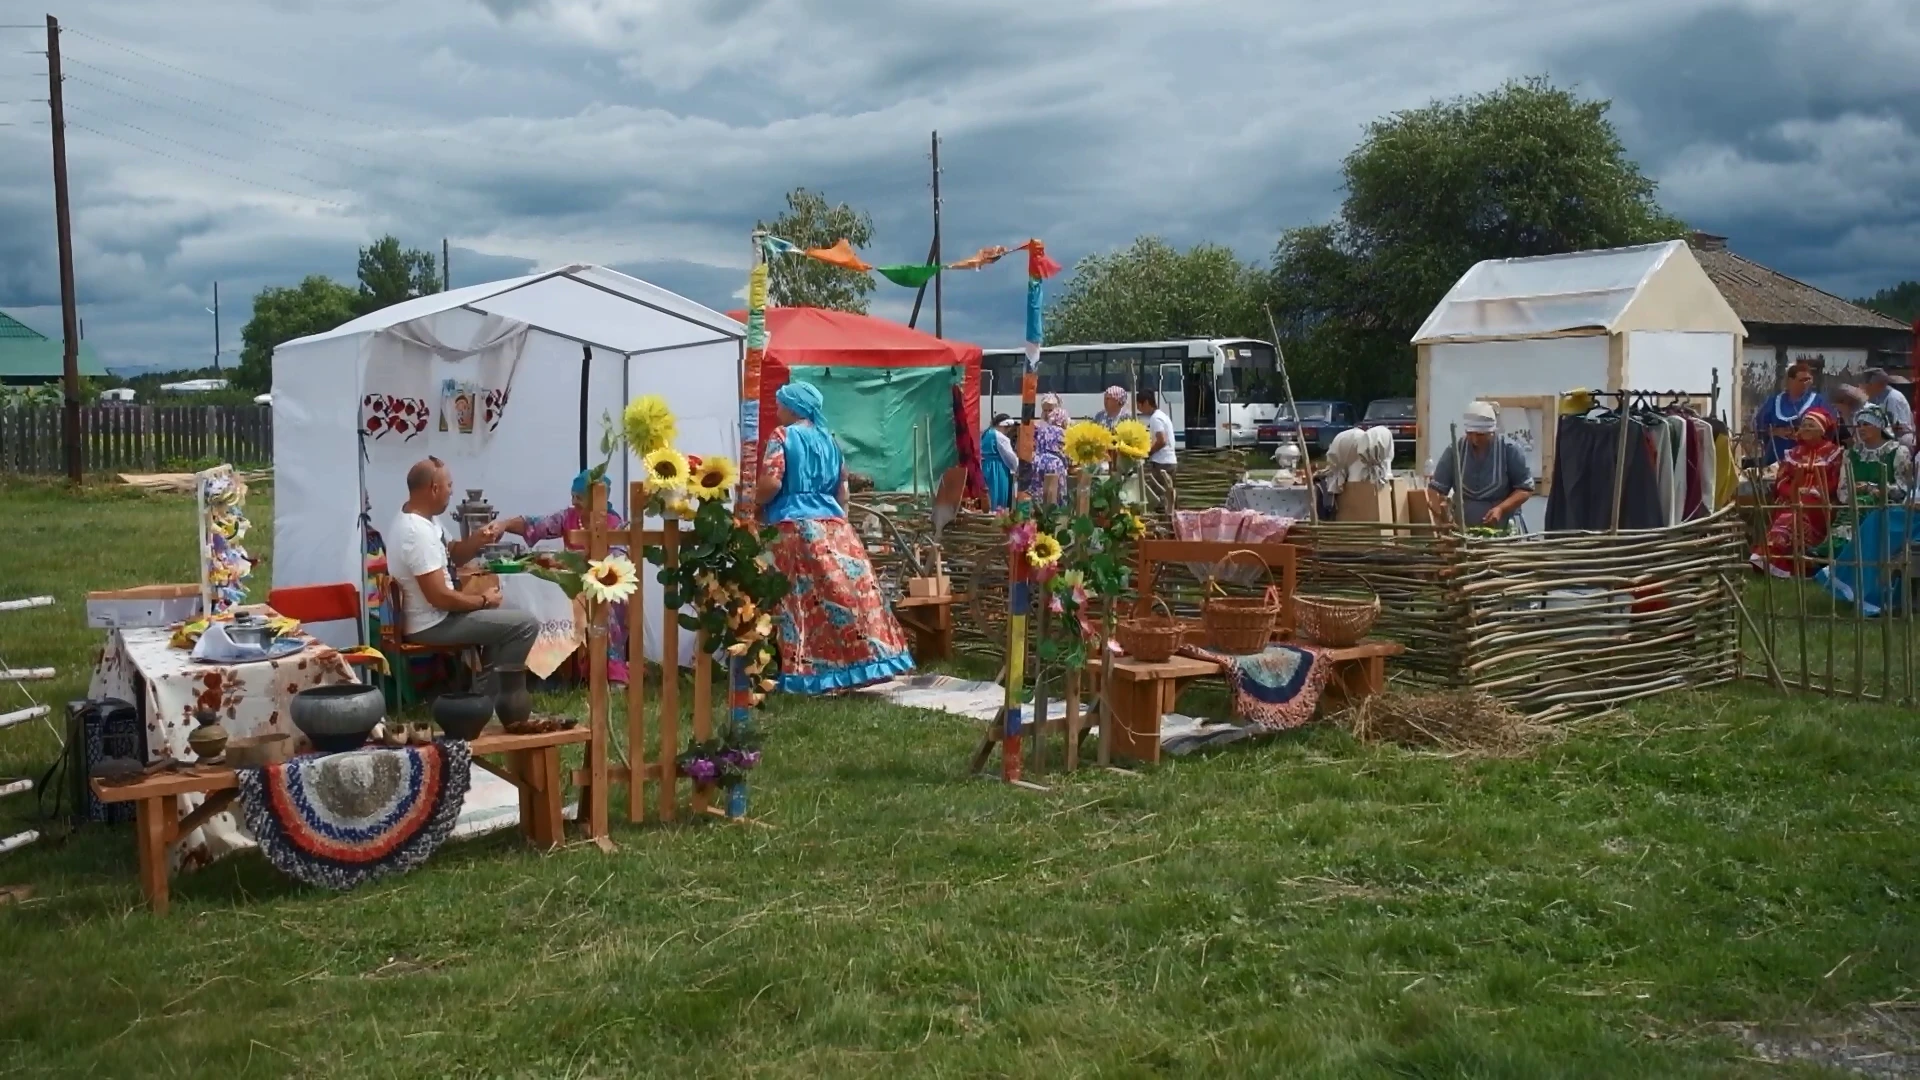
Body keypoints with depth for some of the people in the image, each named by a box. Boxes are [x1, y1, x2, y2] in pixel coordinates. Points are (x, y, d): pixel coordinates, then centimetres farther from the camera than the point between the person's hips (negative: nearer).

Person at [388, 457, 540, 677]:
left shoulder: (414, 519, 6)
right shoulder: (418, 532, -27)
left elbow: (449, 556, 18)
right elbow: (439, 597, -28)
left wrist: (478, 539, -2)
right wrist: (484, 600, -12)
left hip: (430, 616, 11)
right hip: (431, 625, -11)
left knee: (503, 616, 28)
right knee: (526, 624, -14)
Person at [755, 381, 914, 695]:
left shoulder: (782, 436, -3)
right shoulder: (828, 439, 16)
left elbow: (772, 483, -14)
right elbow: (842, 487, 16)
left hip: (794, 527, -6)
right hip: (833, 525, 6)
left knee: (804, 602, -3)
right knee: (847, 592, 6)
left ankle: (806, 673, -2)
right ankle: (855, 658, 9)